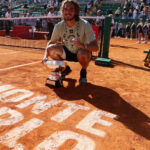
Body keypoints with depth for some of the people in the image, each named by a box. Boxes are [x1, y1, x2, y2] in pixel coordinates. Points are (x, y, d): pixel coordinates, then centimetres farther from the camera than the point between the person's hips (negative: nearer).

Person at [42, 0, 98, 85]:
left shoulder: (85, 24, -24)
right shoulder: (59, 26, -14)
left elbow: (95, 47, -30)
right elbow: (51, 43, -2)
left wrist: (83, 45, -51)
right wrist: (46, 56, -22)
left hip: (82, 54, -3)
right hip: (67, 52, 4)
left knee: (83, 53, -38)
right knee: (51, 49, -21)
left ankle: (83, 72, -2)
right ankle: (65, 69, 8)